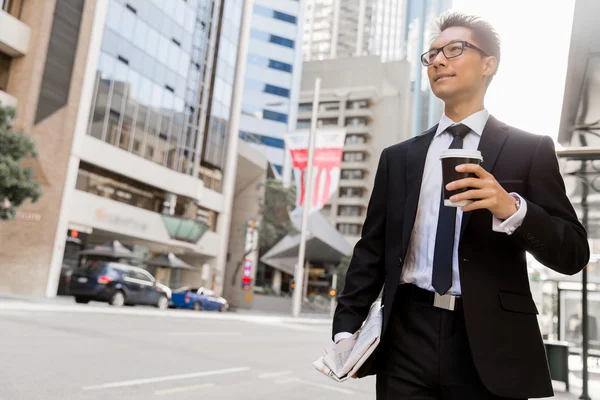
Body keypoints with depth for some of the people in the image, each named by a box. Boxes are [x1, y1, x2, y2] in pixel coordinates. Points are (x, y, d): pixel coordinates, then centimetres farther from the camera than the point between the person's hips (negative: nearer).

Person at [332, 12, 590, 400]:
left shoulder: (530, 149, 3)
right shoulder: (398, 157, 10)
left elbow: (574, 253, -1)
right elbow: (372, 250, 8)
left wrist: (512, 207, -19)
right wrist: (347, 326, -2)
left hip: (490, 341, -1)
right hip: (408, 338, 2)